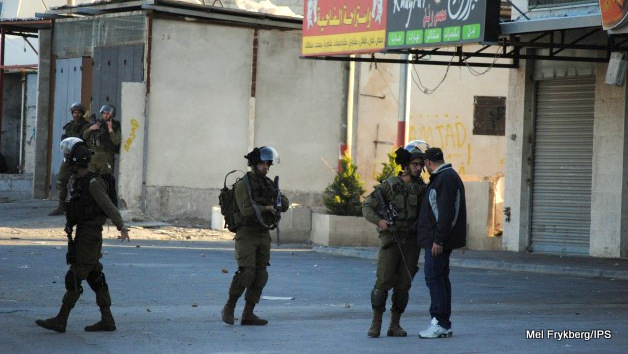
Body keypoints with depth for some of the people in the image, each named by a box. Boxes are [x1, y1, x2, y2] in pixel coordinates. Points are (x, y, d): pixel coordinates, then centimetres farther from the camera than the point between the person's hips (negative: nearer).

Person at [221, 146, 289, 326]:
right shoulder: (243, 185, -11)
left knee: (260, 276, 1)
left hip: (263, 235, 7)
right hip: (246, 235, -7)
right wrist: (267, 208, -14)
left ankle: (248, 314, 5)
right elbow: (247, 210, -21)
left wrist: (278, 200, -17)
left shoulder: (268, 184, 11)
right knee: (246, 273, -18)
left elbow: (285, 205, 4)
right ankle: (229, 307, -2)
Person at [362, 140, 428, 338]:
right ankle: (376, 324, -1)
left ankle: (395, 325, 9)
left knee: (404, 284, 2)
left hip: (412, 243, 3)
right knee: (384, 281, -10)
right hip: (391, 241, -3)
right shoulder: (390, 186, -3)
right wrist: (378, 221, -22)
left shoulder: (422, 189, 7)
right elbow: (367, 207, -4)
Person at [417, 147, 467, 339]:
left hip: (439, 240, -11)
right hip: (438, 239, 11)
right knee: (440, 278, 11)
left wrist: (438, 240, -23)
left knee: (434, 277, -11)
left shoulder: (446, 178, -15)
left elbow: (446, 212, -22)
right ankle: (444, 325, 14)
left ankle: (440, 324, -12)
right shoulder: (444, 177, 19)